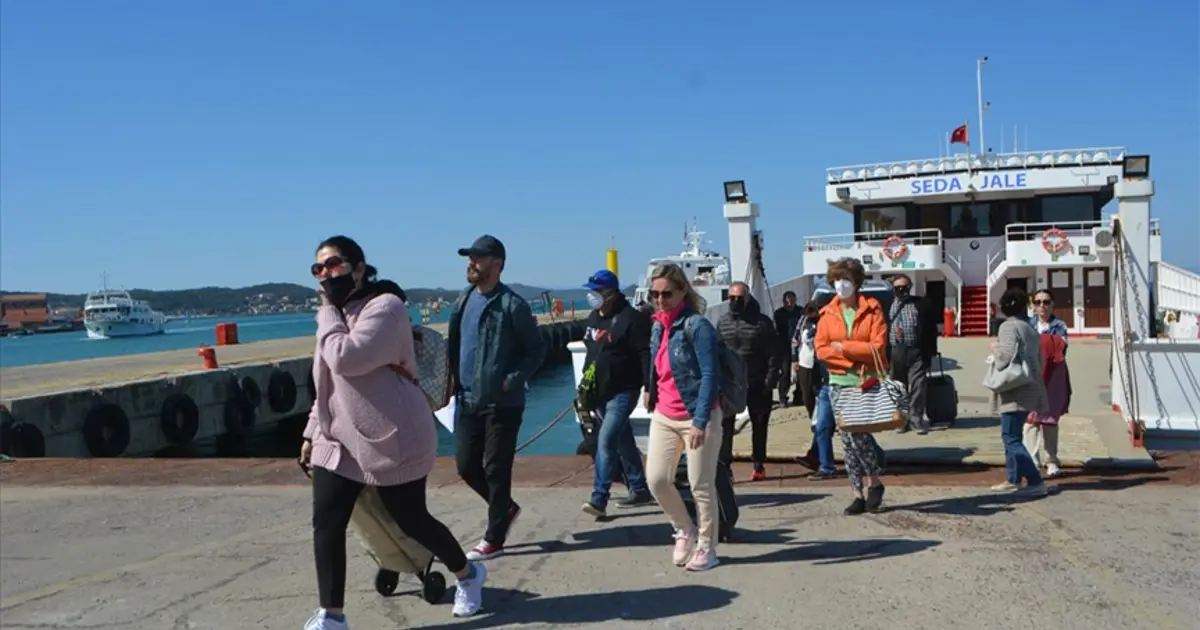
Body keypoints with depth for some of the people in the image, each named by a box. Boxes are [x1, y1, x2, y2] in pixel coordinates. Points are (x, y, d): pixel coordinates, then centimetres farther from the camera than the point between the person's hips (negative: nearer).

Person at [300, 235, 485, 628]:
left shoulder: (384, 307, -14)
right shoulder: (337, 314, 14)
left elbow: (345, 360, -27)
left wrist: (327, 312, -15)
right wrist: (312, 433, 18)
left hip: (394, 441, -7)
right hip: (339, 441, 7)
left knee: (412, 521, 7)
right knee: (326, 525, -5)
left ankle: (468, 575, 33)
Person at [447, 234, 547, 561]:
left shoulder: (512, 305, -11)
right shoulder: (463, 301, 9)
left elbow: (537, 349, -7)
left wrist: (513, 380, -17)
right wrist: (454, 381, 7)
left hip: (501, 403, -6)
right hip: (467, 402, 7)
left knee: (496, 470, 1)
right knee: (466, 465, 10)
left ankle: (493, 539, 12)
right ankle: (506, 508, 34)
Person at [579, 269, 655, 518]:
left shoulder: (631, 318, -14)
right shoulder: (593, 318, 12)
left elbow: (646, 355, -18)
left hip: (623, 392, -9)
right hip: (601, 392, 9)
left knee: (606, 441, -16)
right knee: (623, 442, 16)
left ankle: (599, 499, -15)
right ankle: (640, 490, 28)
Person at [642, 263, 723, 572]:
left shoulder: (697, 325, -13)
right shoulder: (658, 327, 9)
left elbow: (710, 375, -18)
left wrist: (700, 421, -22)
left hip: (697, 416, -7)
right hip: (663, 416, 7)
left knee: (701, 485, 1)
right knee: (656, 479, 2)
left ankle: (706, 547, 18)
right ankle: (685, 531, 25)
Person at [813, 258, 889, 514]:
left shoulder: (872, 309, -1)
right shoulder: (828, 313, 7)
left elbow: (877, 347, -10)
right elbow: (821, 349, 0)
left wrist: (843, 348, -12)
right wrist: (856, 357, -10)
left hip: (869, 380, -3)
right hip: (839, 382, 3)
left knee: (858, 433, -13)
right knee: (848, 439, 4)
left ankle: (874, 482, 10)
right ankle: (858, 493, 13)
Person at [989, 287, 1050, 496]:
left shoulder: (1009, 327, -11)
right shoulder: (1030, 328, 16)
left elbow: (1005, 358, -21)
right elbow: (1038, 360, 20)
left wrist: (995, 349, -2)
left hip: (1015, 391, -9)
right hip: (1029, 388, 9)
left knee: (1012, 439, -8)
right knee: (1012, 436, 17)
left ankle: (1035, 482, -13)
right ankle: (1013, 479, 22)